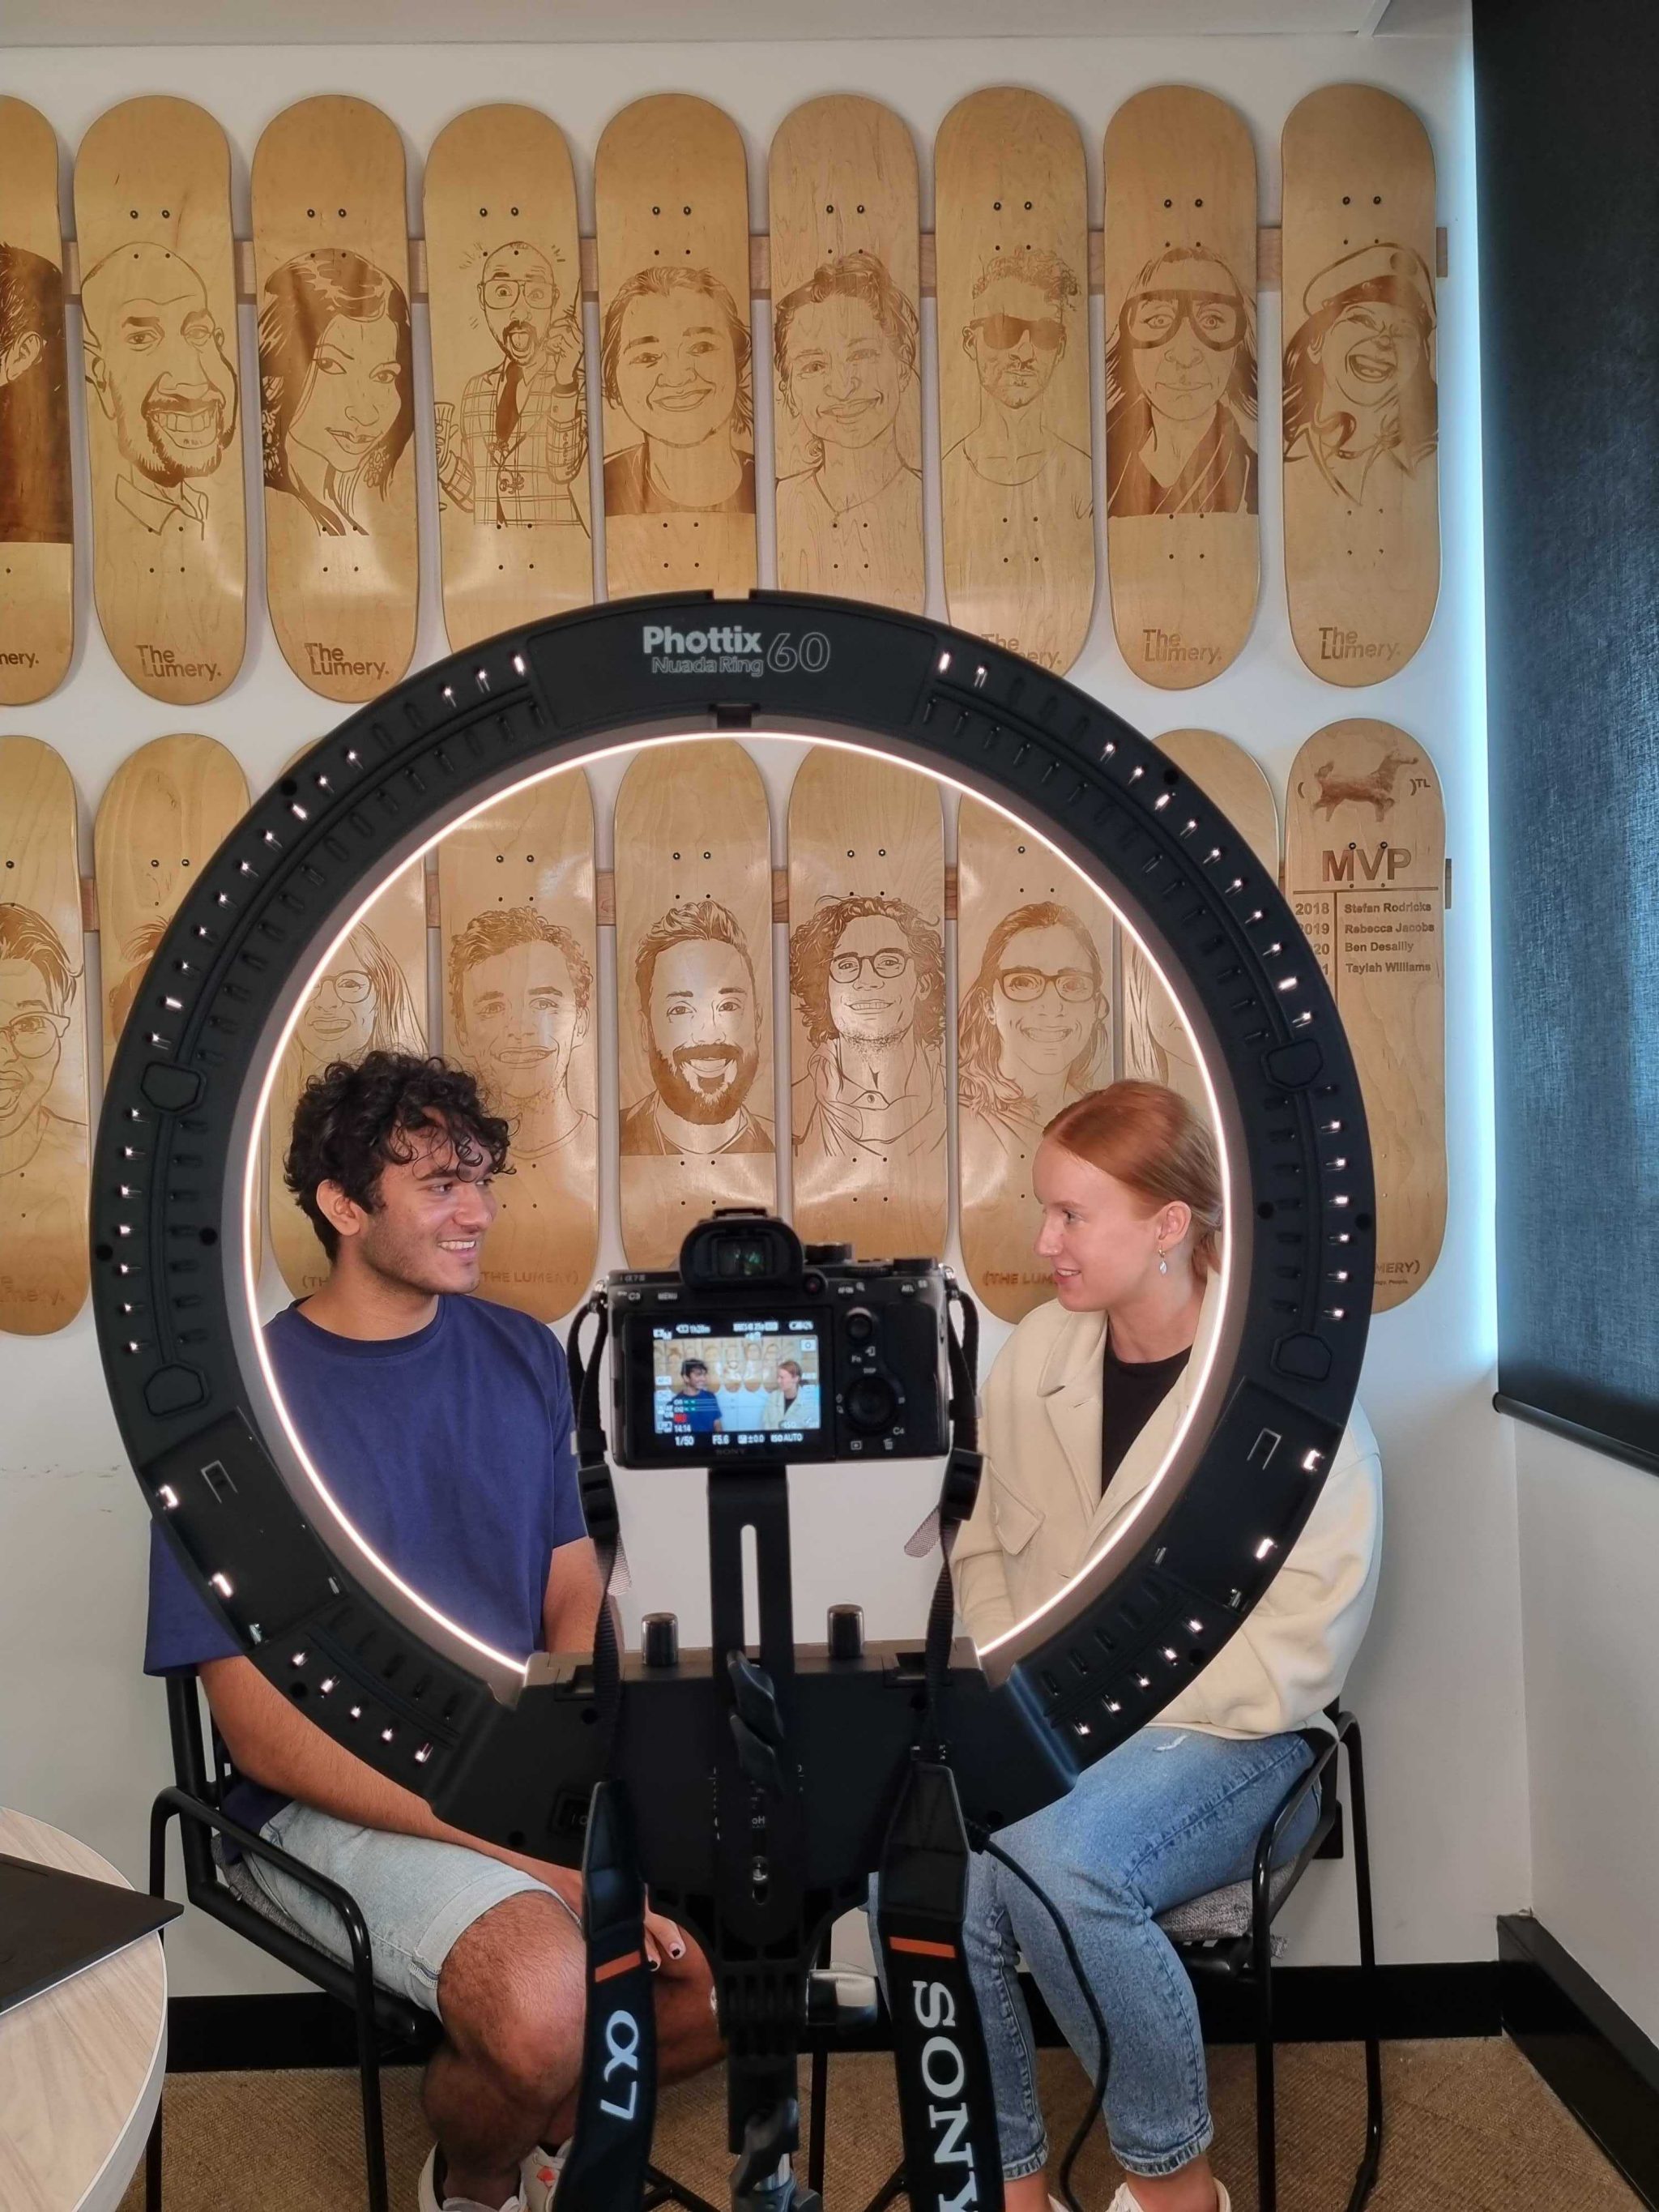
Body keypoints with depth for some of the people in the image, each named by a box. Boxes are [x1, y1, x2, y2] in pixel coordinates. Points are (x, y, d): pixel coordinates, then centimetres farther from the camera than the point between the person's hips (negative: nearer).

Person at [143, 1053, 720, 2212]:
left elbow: (577, 1605, 9)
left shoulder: (522, 1355, 6)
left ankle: (550, 2119, 14)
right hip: (341, 1801, -5)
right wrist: (534, 1850, -22)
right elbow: (268, 1737, -14)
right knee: (546, 2000, -31)